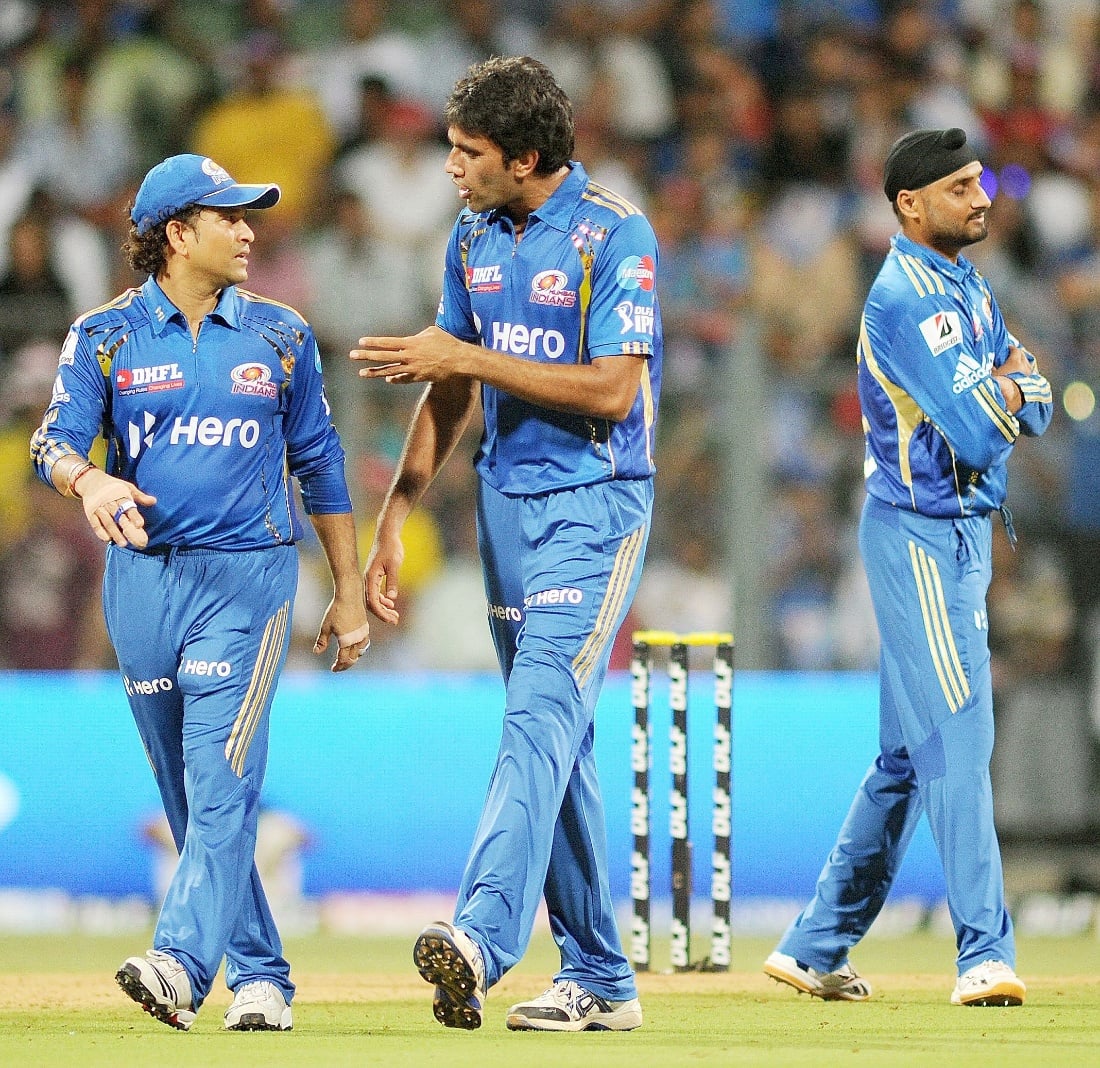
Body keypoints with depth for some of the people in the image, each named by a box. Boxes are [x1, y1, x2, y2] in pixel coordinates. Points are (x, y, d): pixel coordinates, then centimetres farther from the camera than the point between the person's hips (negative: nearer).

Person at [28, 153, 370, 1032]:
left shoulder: (279, 335, 7)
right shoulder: (106, 336, 3)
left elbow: (320, 466, 12)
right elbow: (54, 441, -8)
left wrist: (350, 594, 11)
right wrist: (88, 481, -32)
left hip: (247, 575, -1)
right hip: (142, 578, 2)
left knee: (222, 780, -16)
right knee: (188, 795, 6)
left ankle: (181, 964, -27)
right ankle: (260, 977, 16)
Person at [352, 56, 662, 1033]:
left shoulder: (615, 236, -13)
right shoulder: (475, 235, 9)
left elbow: (613, 390, -20)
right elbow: (451, 387, 16)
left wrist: (465, 358, -18)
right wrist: (394, 519, 13)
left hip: (594, 503, -8)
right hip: (505, 501, 8)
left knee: (542, 712, -21)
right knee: (555, 739, 9)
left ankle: (482, 939, -35)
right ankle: (600, 979, 14)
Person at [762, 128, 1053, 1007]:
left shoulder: (968, 286, 15)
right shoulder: (905, 299, -17)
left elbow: (1033, 412, 11)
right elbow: (980, 434, -22)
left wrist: (1019, 389, -10)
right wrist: (1009, 389, -2)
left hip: (963, 534, 10)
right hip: (920, 534, -10)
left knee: (910, 754, 12)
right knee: (957, 742, -13)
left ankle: (817, 947, 18)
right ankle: (985, 955, -15)